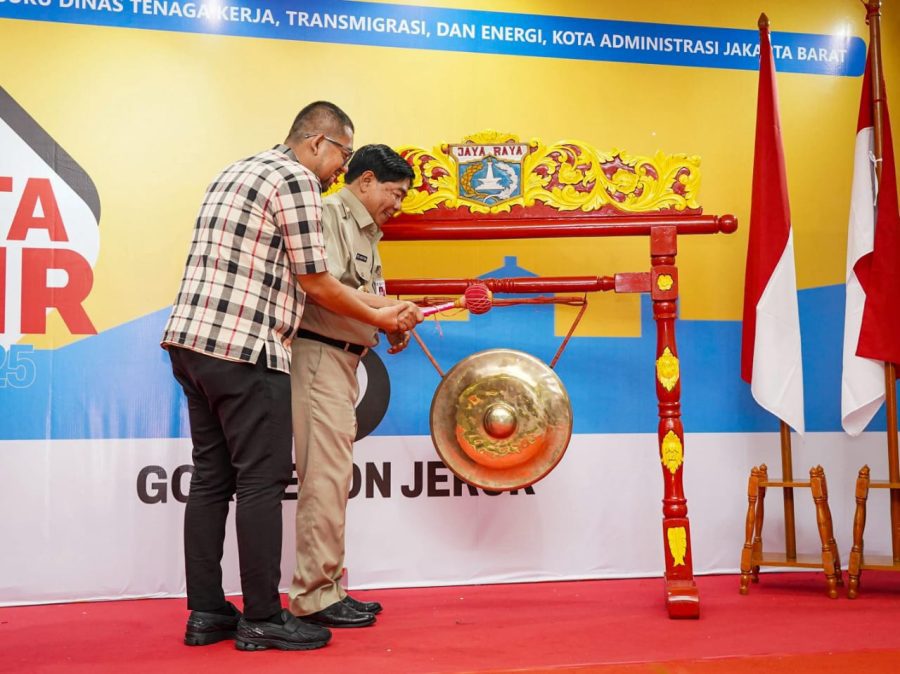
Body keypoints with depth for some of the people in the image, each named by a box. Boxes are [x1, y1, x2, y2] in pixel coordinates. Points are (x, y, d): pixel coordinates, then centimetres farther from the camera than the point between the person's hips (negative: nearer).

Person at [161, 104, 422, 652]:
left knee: (212, 478, 11)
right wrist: (381, 317, 5)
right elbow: (314, 281, -8)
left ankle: (206, 613, 17)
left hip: (190, 340, 9)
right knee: (262, 481, -2)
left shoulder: (233, 174, 21)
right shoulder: (295, 178, -6)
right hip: (245, 348, -9)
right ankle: (262, 620, 4)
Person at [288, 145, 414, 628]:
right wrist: (385, 310, -16)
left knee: (333, 477, 12)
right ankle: (314, 597, -3)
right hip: (319, 355, -10)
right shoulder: (331, 214, -8)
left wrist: (386, 327, 2)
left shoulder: (365, 231, 20)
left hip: (342, 359, 10)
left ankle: (328, 590, 20)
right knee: (326, 475, -9)